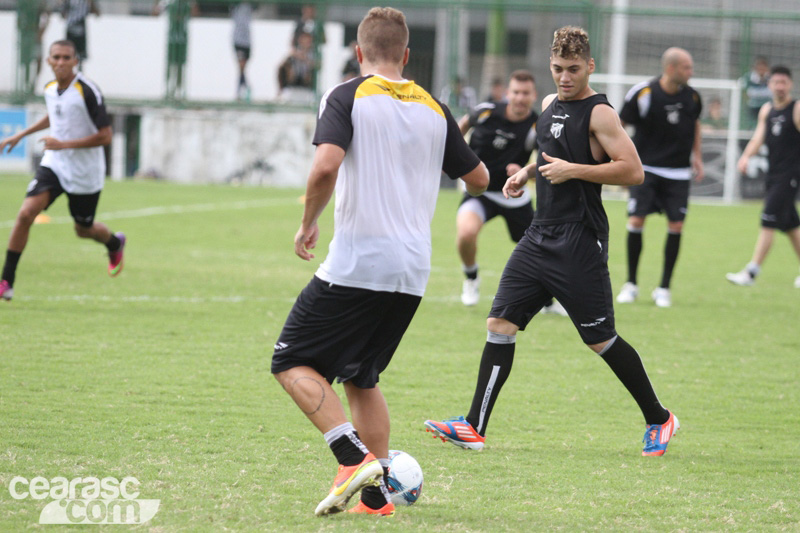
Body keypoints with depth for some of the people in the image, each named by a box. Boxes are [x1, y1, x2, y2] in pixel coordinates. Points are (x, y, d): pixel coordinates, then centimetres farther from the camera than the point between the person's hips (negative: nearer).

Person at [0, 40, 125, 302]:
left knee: (83, 229, 13)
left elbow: (105, 136, -19)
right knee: (25, 213, -16)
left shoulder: (88, 92, -20)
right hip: (54, 165, 4)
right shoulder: (50, 89, 1)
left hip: (85, 173, -4)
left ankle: (115, 243, 50)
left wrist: (64, 144, -24)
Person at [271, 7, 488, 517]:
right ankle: (375, 497, 12)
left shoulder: (348, 96, -4)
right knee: (361, 376, 19)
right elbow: (479, 179, 19)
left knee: (293, 363, 4)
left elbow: (326, 167, -20)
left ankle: (355, 458, -14)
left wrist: (308, 224, -5)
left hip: (356, 263, -6)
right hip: (413, 272, 6)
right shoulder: (434, 109, 10)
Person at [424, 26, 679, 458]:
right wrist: (528, 172, 15)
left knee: (601, 340, -1)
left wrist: (572, 170, -21)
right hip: (540, 236, 7)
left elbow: (632, 170, -18)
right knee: (500, 324, -1)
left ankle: (659, 420, 16)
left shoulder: (599, 114, -11)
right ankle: (474, 428, -2)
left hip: (579, 244, -7)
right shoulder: (550, 105, 13)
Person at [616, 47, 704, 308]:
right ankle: (631, 284, 6)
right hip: (645, 168, -3)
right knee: (636, 221, -11)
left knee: (676, 226, -4)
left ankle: (664, 288, 9)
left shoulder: (691, 96, -1)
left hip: (678, 172, 3)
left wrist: (696, 156, 18)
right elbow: (619, 125, -1)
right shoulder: (642, 94, -13)